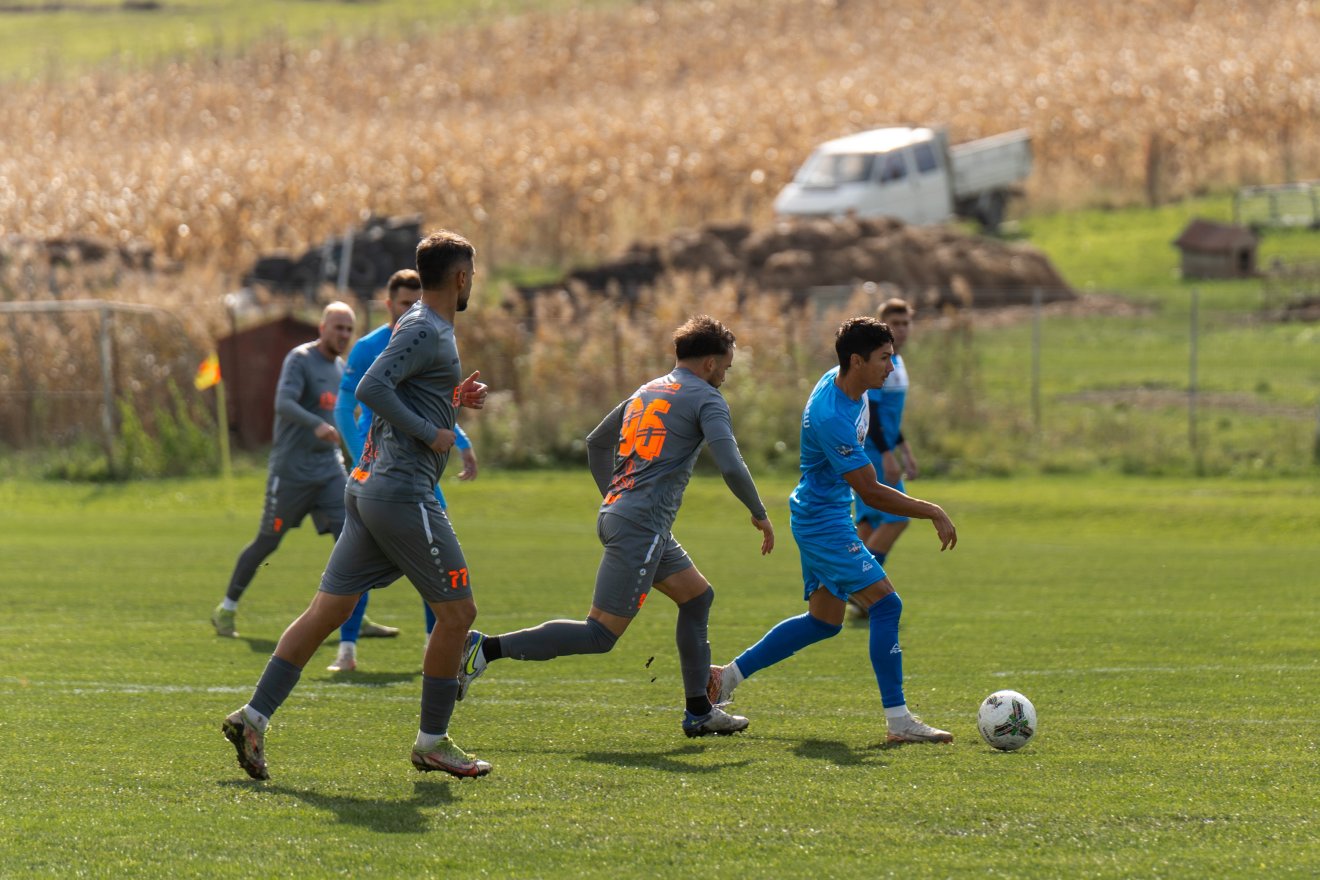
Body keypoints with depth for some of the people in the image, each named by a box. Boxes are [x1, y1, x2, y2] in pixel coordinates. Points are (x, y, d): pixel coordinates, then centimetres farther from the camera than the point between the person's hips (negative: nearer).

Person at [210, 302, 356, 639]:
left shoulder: (341, 368, 14)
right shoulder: (300, 359, -11)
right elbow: (284, 403, -26)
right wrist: (317, 425, -41)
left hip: (329, 469, 7)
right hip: (292, 469, -6)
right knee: (267, 542, 2)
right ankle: (226, 610, 16)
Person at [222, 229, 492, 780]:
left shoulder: (422, 328, 19)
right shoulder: (427, 332, -12)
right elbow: (371, 388, -23)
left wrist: (453, 400, 18)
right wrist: (429, 432, -17)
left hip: (367, 487, 10)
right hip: (404, 492, -10)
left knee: (328, 610, 5)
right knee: (457, 611, 0)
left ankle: (254, 716, -1)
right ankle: (432, 742, 6)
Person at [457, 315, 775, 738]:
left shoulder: (648, 391, 20)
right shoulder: (705, 399, -4)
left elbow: (596, 442, 28)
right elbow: (731, 466, -13)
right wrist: (759, 515, 1)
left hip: (616, 512, 10)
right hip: (642, 526, -10)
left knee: (697, 595, 20)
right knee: (600, 635, -10)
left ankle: (699, 711, 22)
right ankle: (486, 648, -17)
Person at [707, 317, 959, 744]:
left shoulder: (843, 380, 0)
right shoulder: (831, 416, -30)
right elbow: (870, 492, -27)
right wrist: (934, 513, -23)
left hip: (820, 515, 10)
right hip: (825, 521, -10)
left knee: (824, 621, 16)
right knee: (886, 604, -14)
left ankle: (727, 676, 23)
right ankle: (899, 721, -12)